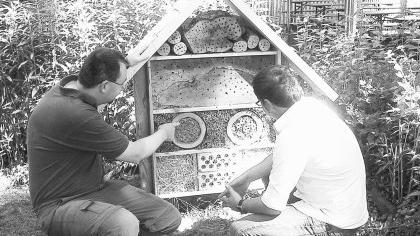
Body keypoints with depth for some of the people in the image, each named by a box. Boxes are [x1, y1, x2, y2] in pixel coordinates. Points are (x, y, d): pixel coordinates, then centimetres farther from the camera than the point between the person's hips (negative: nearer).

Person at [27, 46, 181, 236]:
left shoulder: (72, 84, -1)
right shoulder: (76, 115, -29)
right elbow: (134, 154, -16)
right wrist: (162, 133, 3)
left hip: (97, 188, 9)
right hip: (60, 204, -9)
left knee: (170, 219, -1)